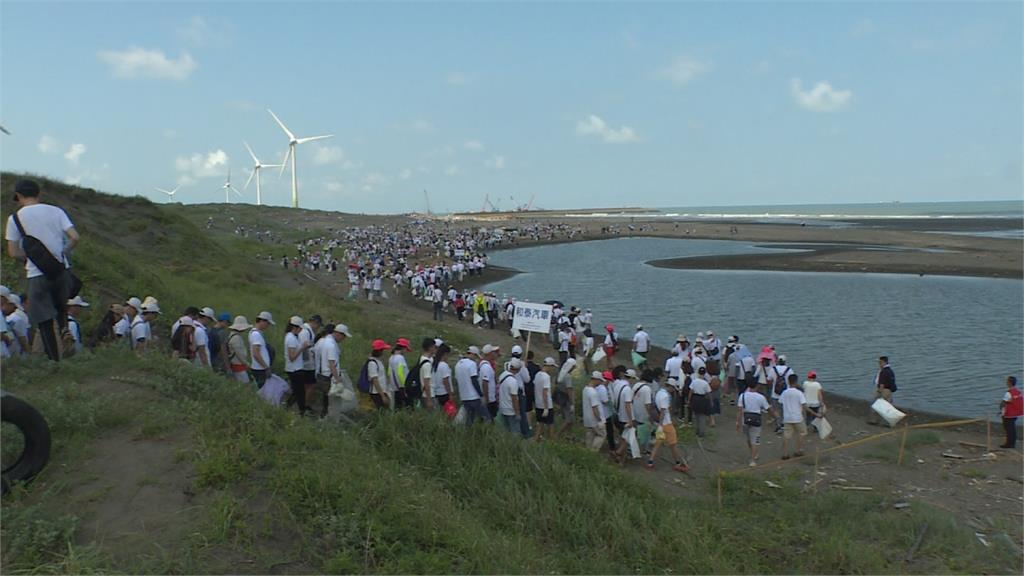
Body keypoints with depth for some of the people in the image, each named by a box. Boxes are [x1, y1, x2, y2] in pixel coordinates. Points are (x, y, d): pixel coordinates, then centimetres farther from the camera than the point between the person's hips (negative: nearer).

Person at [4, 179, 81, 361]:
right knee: (61, 308, 23)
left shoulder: (15, 218, -1)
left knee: (44, 320, 3)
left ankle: (54, 357, 3)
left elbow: (13, 252, -1)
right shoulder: (56, 211, 3)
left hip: (37, 274, -2)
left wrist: (29, 256, 17)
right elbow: (75, 237, -5)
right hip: (61, 270, 3)